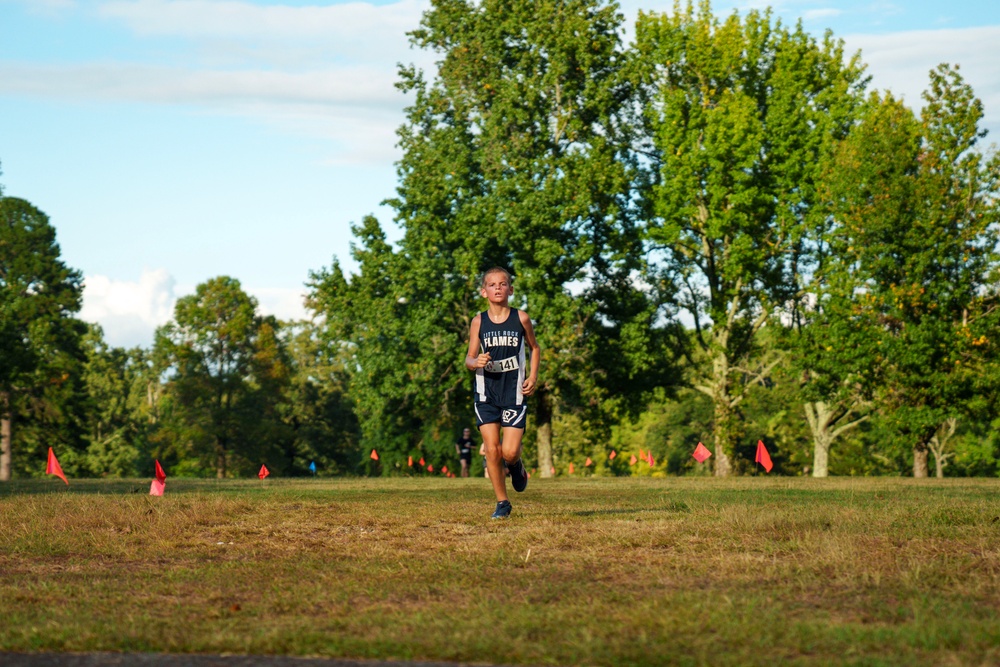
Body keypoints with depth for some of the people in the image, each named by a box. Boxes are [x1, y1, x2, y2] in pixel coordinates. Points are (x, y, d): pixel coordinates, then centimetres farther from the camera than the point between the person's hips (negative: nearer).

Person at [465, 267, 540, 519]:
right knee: (492, 449, -4)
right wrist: (476, 362, -20)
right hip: (486, 392, 1)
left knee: (509, 451, -10)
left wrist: (533, 377, 2)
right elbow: (469, 358, 4)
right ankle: (502, 503, 10)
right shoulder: (478, 321, 1)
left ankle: (516, 465, 28)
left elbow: (534, 348, 14)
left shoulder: (521, 318, 0)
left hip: (514, 392, -1)